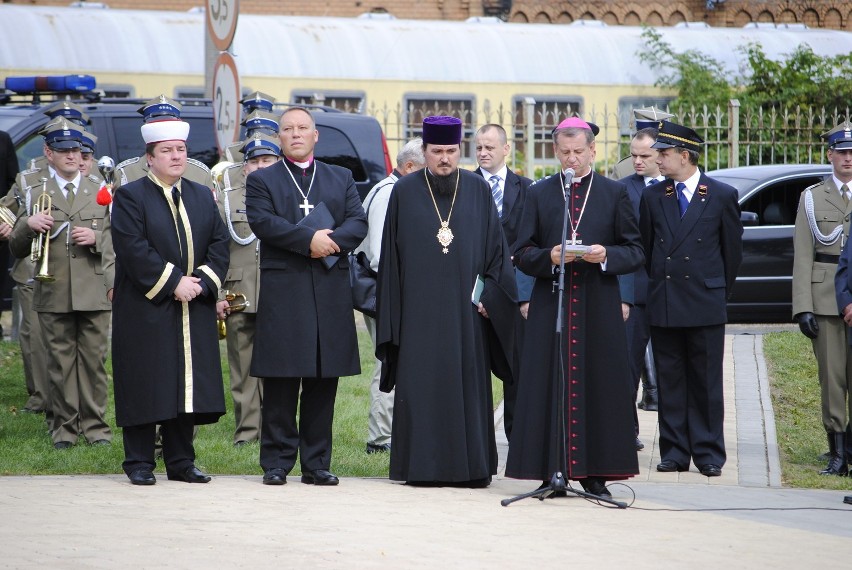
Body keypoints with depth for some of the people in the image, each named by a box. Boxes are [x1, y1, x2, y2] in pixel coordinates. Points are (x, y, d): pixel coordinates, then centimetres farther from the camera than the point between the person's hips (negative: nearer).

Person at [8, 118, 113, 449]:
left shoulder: (100, 192, 12)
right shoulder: (35, 194, 8)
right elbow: (17, 249, 6)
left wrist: (96, 238, -10)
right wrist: (28, 225, -15)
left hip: (94, 293, 1)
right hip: (53, 294, -1)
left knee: (94, 361, 1)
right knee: (60, 363, 2)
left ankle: (95, 426, 7)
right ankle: (64, 428, 8)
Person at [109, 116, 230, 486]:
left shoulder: (202, 196, 15)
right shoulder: (130, 197, -2)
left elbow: (219, 244, 9)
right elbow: (133, 248, -12)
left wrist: (203, 281, -8)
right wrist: (173, 282, -16)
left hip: (194, 312, 5)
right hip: (146, 310, -5)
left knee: (188, 385, 4)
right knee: (146, 387, -3)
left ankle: (181, 462, 12)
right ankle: (139, 464, 4)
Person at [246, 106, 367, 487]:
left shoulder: (341, 179, 18)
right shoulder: (261, 181, 9)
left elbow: (358, 222, 6)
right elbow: (262, 221, -8)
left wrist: (332, 241, -14)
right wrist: (309, 239, -16)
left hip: (331, 293, 3)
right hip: (282, 292, -3)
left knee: (324, 381, 3)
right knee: (281, 381, -3)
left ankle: (316, 463, 8)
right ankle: (277, 462, 2)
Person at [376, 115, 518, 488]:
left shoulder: (478, 190, 7)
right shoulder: (405, 192, 4)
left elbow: (496, 247, 8)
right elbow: (391, 255, 4)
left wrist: (488, 295, -3)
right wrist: (393, 313, -1)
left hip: (466, 307, 1)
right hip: (420, 307, -1)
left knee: (469, 385, 2)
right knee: (420, 385, -1)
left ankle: (471, 467, 6)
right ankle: (423, 467, 4)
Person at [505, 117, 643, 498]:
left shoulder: (615, 194, 8)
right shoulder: (539, 194, 9)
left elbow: (635, 252, 6)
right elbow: (522, 254, 6)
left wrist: (606, 256, -14)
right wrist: (549, 257, -14)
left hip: (599, 308, 0)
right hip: (551, 306, 0)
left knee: (598, 387, -1)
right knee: (549, 388, -2)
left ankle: (594, 474, 4)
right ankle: (551, 471, 2)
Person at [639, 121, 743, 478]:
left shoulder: (723, 196, 0)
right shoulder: (652, 196, 8)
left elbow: (732, 249, 7)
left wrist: (719, 290, 10)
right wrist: (658, 285, 12)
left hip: (706, 304, -3)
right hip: (663, 305, 3)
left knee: (706, 382, 1)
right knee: (669, 382, 5)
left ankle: (709, 454, 6)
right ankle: (674, 453, 10)